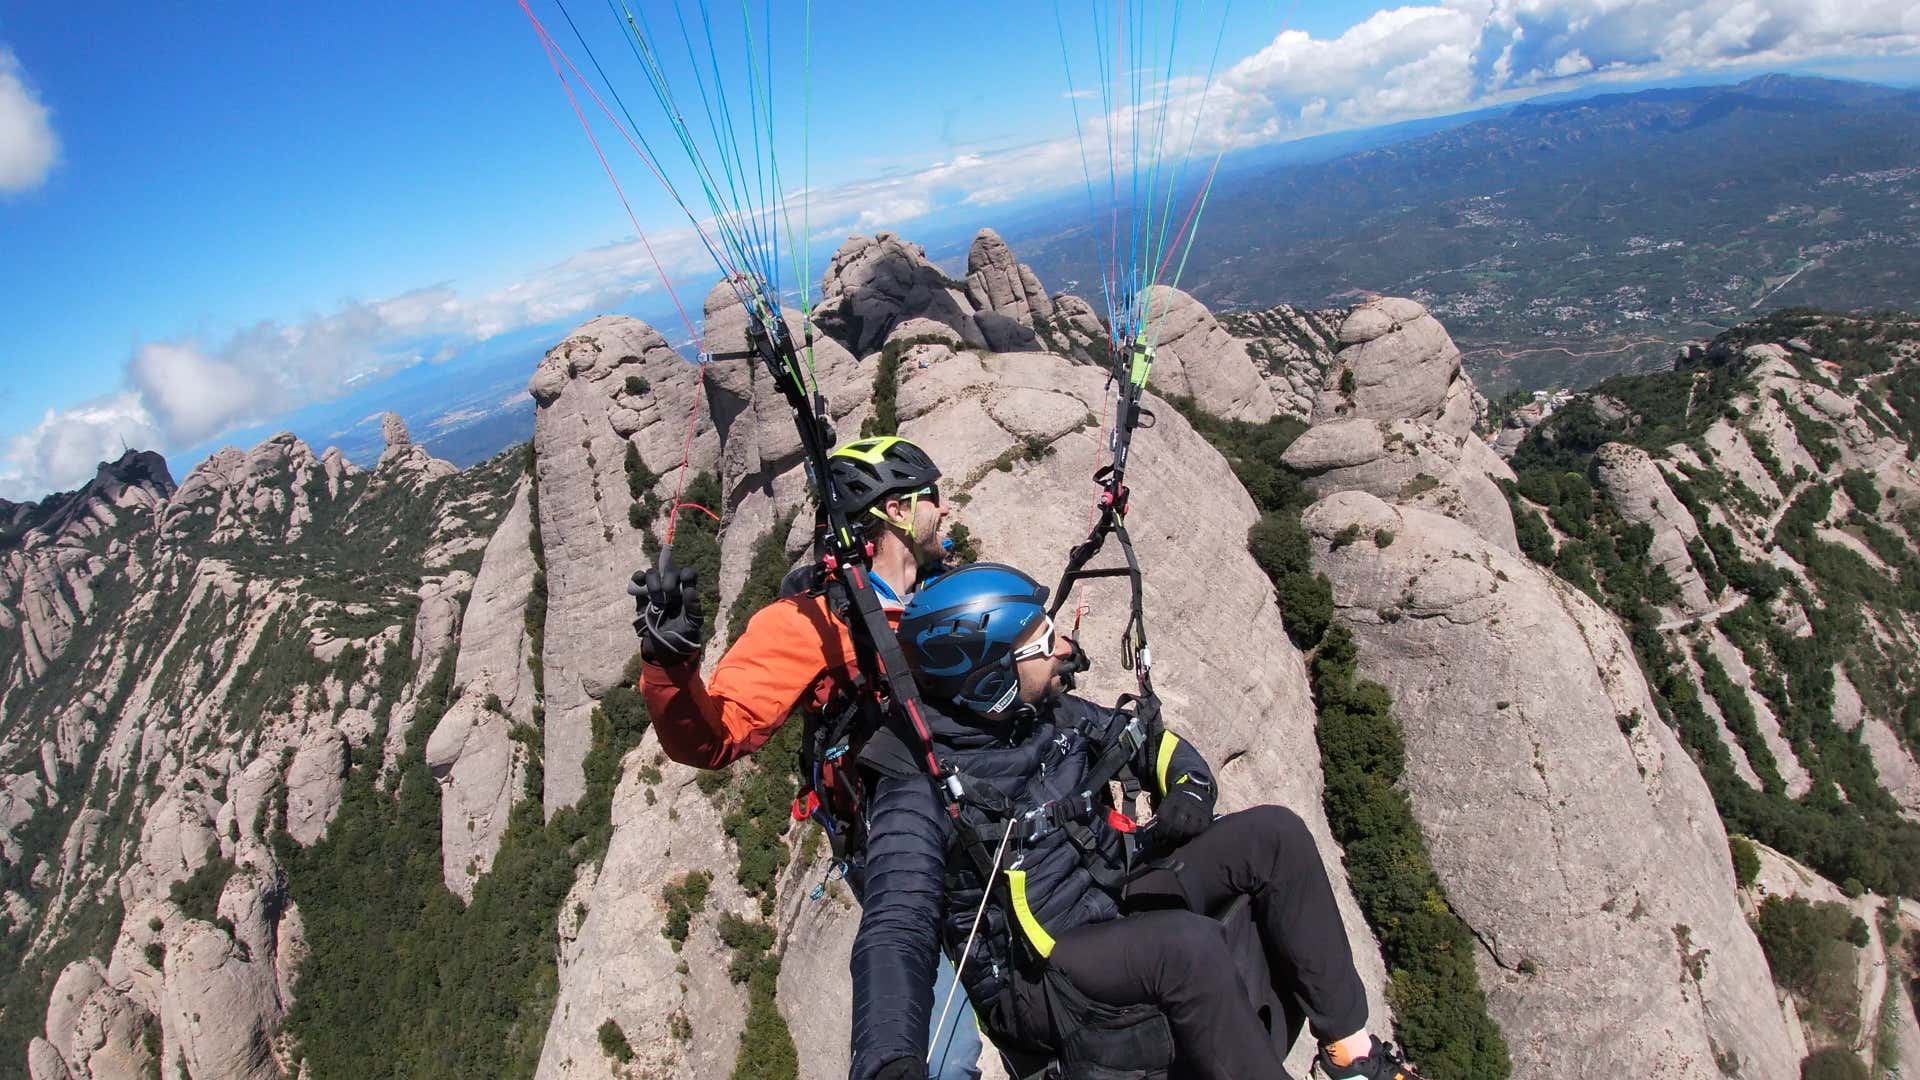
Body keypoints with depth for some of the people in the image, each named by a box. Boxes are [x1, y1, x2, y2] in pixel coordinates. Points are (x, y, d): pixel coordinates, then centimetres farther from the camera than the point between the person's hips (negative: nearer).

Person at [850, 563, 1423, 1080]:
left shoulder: (1053, 713, 0)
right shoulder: (920, 787, -20)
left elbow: (1148, 742, 16)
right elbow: (894, 933, -28)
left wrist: (1189, 786, -7)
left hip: (1117, 904, 7)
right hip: (1032, 977, -7)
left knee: (1273, 834, -6)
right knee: (1188, 944, -36)